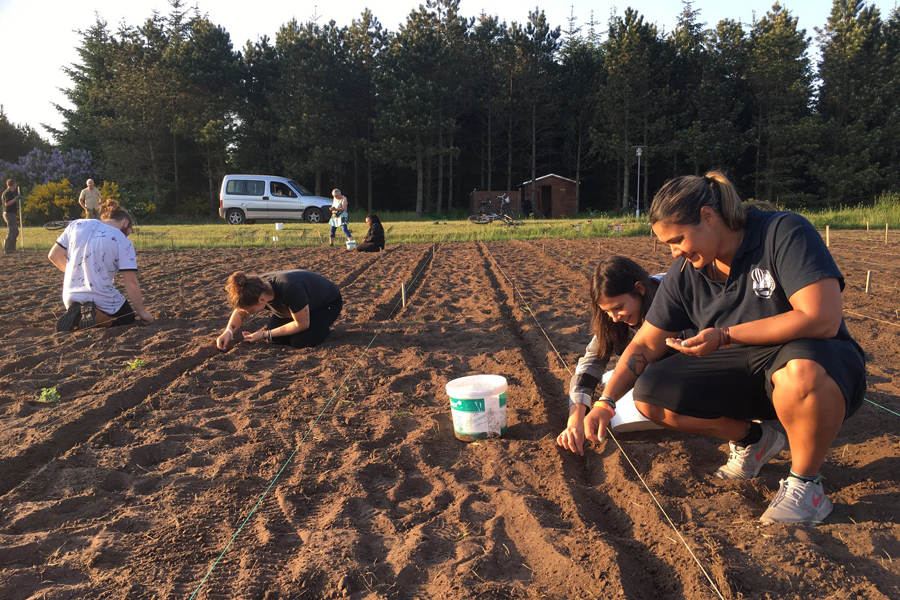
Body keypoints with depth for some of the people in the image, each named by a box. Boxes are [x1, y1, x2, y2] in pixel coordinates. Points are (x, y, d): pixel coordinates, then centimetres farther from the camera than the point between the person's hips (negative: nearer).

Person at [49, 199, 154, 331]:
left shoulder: (76, 225, 3)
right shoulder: (123, 242, -10)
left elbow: (54, 256, 7)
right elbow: (131, 283, -14)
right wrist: (142, 312, -6)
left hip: (71, 298, 5)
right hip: (101, 299, -5)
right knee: (128, 318, 24)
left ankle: (76, 315, 0)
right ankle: (96, 316, -8)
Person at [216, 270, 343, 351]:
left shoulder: (290, 288, -44)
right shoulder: (257, 287, -23)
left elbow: (302, 324, -29)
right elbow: (241, 310, -1)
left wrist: (265, 334, -25)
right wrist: (228, 331, -19)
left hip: (328, 302, -6)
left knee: (300, 341, -24)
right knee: (277, 339, -9)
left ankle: (323, 325, 5)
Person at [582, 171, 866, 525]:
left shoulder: (784, 233, -18)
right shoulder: (685, 273, -1)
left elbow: (822, 319, -29)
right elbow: (646, 344, 3)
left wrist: (725, 335, -29)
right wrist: (605, 402, -7)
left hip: (817, 363, -5)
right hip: (741, 375, 6)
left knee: (803, 370, -42)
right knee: (649, 395, -13)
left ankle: (805, 484, -13)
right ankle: (752, 440, 11)